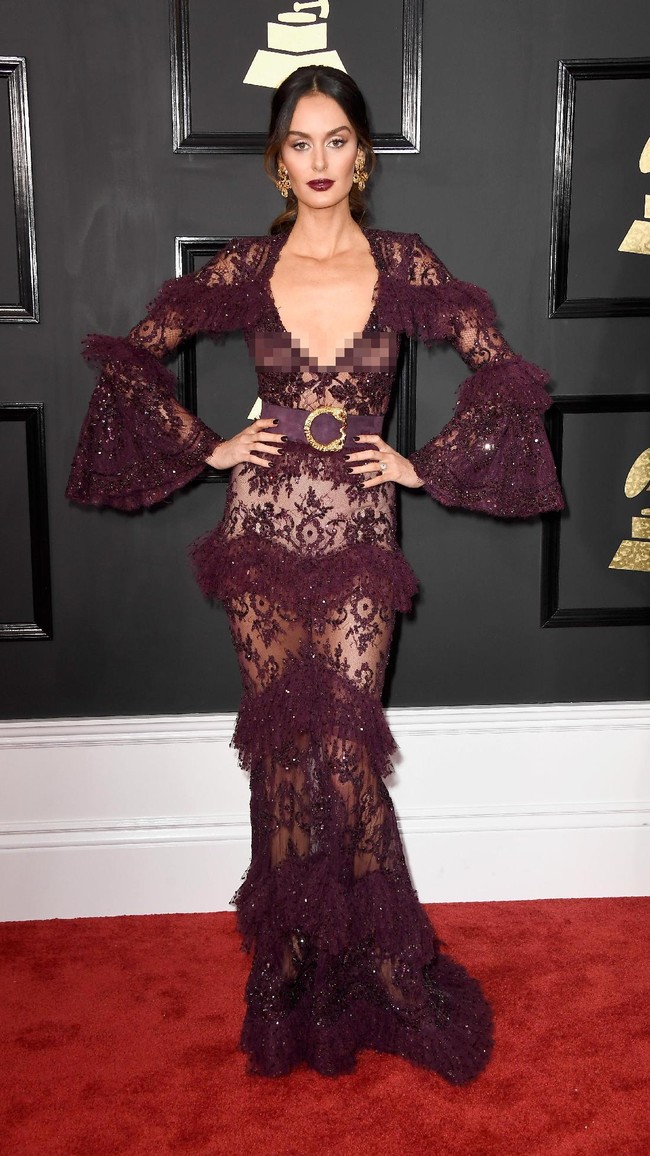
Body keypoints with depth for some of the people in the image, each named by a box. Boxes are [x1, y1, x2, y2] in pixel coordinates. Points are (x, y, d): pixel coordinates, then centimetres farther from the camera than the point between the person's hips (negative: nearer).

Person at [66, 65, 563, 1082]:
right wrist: (206, 447, 4)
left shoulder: (405, 266, 1)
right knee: (285, 747, 5)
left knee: (341, 743, -4)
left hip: (358, 537, -1)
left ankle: (358, 965, 18)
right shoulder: (244, 267, 2)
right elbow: (137, 352, 12)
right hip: (263, 532, 1)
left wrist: (427, 466, 2)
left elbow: (500, 369, 7)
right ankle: (299, 974, 23)